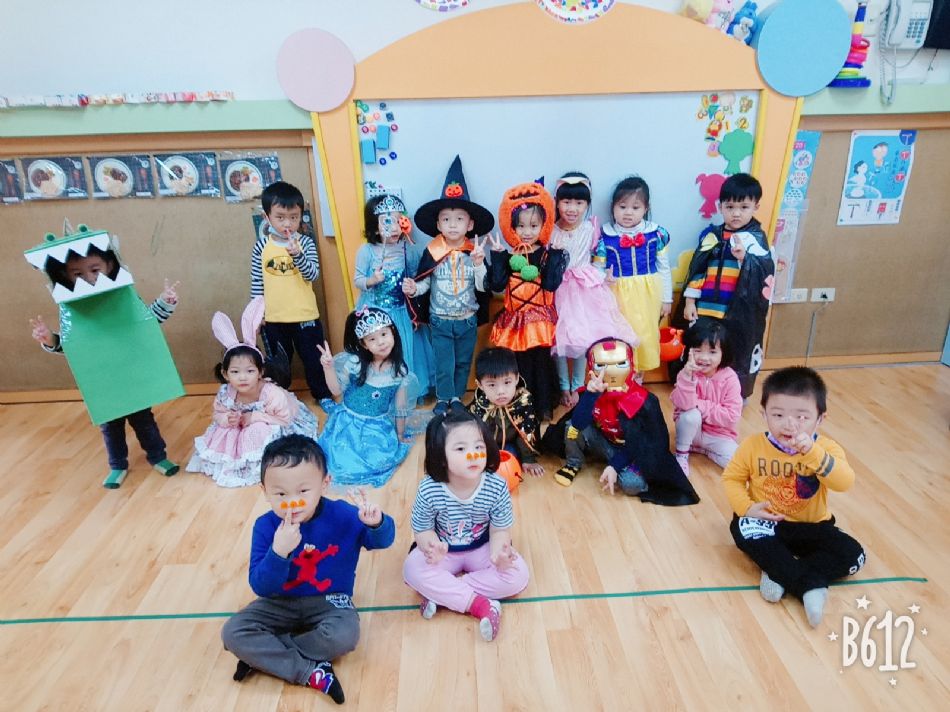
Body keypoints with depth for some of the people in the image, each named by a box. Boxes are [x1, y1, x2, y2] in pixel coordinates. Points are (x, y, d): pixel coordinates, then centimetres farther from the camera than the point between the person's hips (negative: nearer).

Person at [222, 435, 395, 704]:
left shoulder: (342, 515, -18)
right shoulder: (265, 527, -14)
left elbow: (383, 540, -14)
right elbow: (261, 587, -16)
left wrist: (376, 522, -39)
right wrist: (279, 551, -36)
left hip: (329, 601, -2)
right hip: (279, 603, 2)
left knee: (345, 635, -31)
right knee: (232, 632, -20)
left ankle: (264, 656, -12)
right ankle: (312, 673, -20)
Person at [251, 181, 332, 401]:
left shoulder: (305, 242, -7)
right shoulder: (261, 246, -3)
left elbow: (313, 275, -15)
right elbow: (256, 282, 2)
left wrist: (297, 254, -30)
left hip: (305, 316, -1)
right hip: (273, 318, 1)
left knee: (313, 359, 13)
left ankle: (323, 395, 32)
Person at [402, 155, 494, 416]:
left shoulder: (475, 252, -8)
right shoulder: (431, 252, -9)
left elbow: (483, 287, -13)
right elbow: (424, 281, -1)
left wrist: (478, 263, -27)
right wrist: (413, 289, -21)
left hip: (468, 320, 1)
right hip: (440, 320, -1)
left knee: (463, 362, 16)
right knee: (444, 363, 8)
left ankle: (457, 397, 35)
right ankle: (443, 398, 28)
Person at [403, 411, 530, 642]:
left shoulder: (497, 487, -23)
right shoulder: (429, 490, -25)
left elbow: (500, 530, -14)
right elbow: (422, 529, -13)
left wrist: (498, 552, -37)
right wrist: (431, 545, -37)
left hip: (481, 548, 1)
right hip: (443, 550, -1)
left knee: (517, 574, -21)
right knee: (413, 569, -28)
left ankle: (443, 593, -18)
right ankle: (480, 604, -24)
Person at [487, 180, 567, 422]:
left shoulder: (547, 254, -2)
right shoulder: (508, 256, 2)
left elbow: (551, 284, -16)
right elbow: (497, 285, -9)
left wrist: (555, 255, -18)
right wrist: (497, 256, -10)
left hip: (540, 319, -1)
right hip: (515, 320, 2)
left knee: (541, 362, 5)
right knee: (521, 365, 9)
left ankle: (544, 407, 20)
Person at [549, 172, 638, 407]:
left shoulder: (590, 229, -4)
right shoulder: (551, 231, -6)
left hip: (585, 289, 1)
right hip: (559, 290, 0)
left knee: (583, 338, 4)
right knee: (560, 339, 2)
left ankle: (577, 386, 23)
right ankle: (564, 388, 21)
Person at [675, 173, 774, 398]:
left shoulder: (756, 238, -2)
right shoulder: (711, 235, 6)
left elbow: (764, 271, -15)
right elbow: (696, 269, 7)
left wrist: (745, 258, -34)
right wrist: (690, 301, 2)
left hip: (739, 311, -3)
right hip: (706, 308, 3)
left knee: (737, 354, 8)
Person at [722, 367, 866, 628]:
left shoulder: (826, 448, -17)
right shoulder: (753, 445, -13)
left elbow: (844, 483, -36)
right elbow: (732, 477, -2)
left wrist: (812, 452, -52)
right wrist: (747, 507, -21)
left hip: (811, 527, 1)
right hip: (766, 523, -1)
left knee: (852, 555, -18)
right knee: (743, 528, -31)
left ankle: (780, 574, -17)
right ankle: (809, 585, -25)